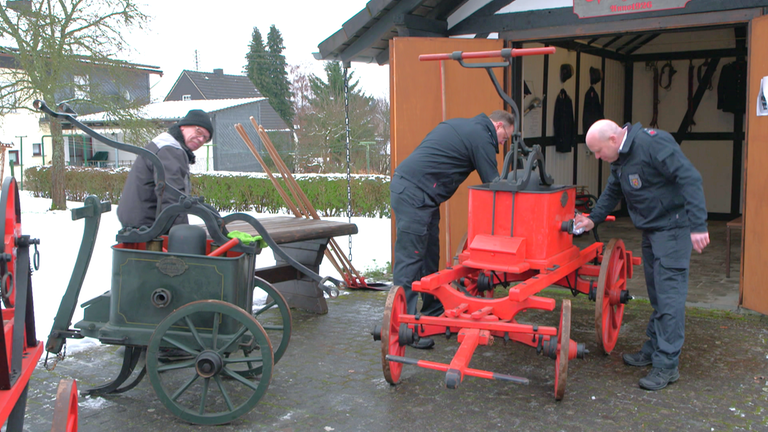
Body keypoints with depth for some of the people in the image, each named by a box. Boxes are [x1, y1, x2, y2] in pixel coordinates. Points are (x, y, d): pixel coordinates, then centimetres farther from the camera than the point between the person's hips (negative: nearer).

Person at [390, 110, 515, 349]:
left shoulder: (459, 125, 22)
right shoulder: (481, 136, -6)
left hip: (406, 185, 10)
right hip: (414, 194, -10)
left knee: (430, 256, 15)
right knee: (410, 258, -11)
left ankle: (433, 313, 24)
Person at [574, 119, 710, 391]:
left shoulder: (652, 143, -21)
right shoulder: (620, 158, 9)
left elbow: (690, 178, -26)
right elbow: (613, 191, 26)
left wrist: (698, 225, -30)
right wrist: (594, 219, 17)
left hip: (673, 227, -9)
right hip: (651, 230, 10)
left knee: (669, 294, -9)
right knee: (656, 294, 16)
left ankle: (667, 364, -5)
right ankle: (653, 349, 27)